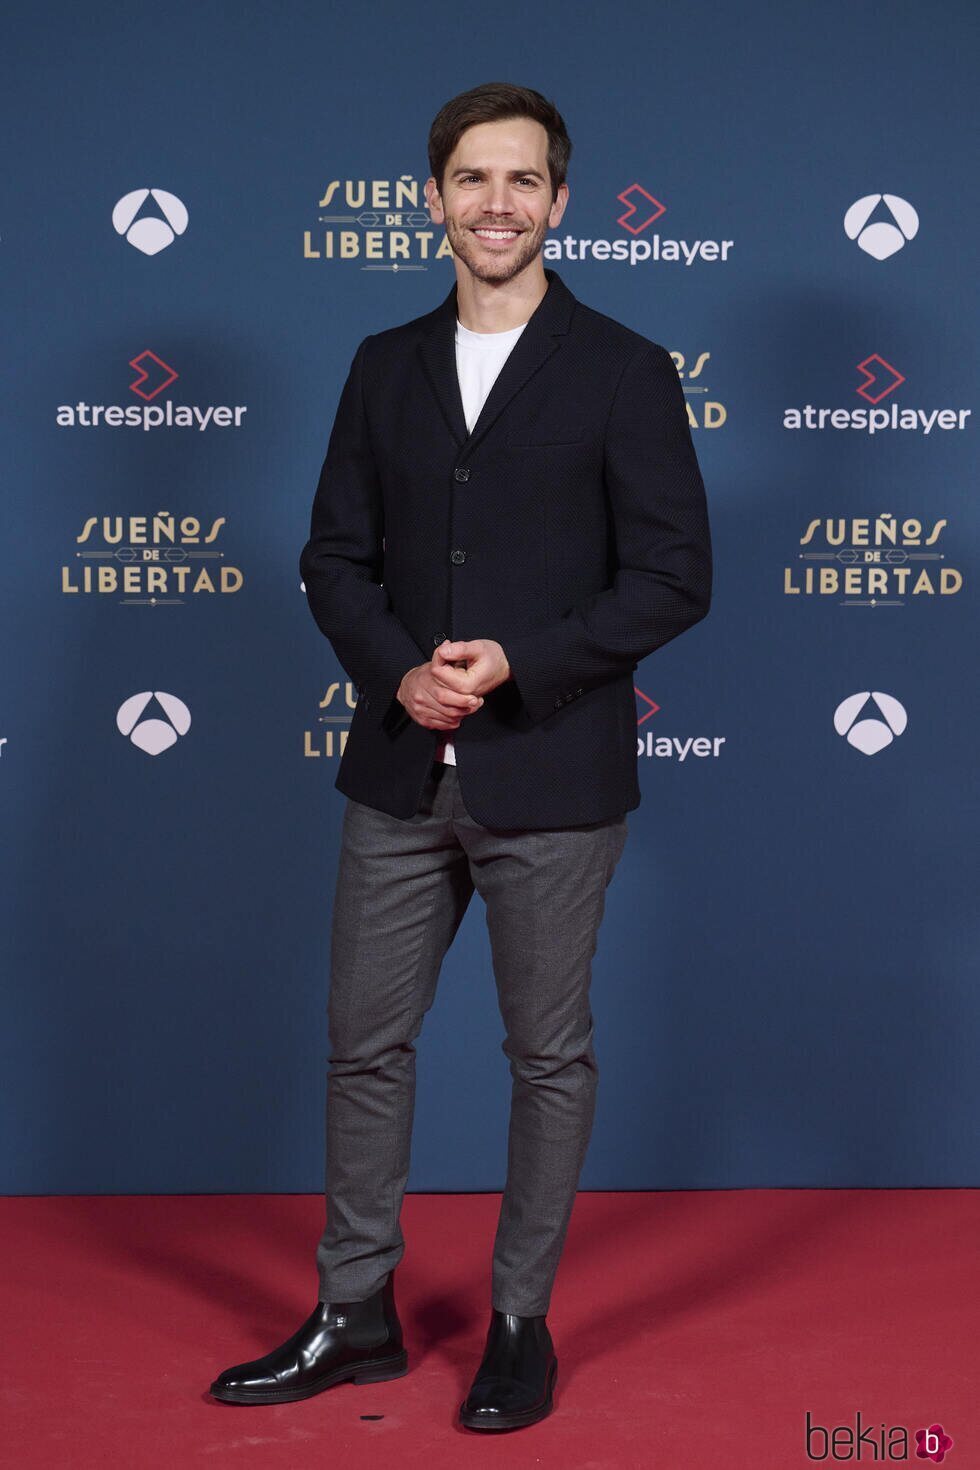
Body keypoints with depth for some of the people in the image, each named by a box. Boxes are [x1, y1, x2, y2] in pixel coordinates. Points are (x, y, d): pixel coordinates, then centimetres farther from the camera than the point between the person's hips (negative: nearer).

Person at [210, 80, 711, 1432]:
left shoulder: (625, 373, -4)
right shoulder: (386, 367, 9)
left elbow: (674, 577, -8)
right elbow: (335, 556, 8)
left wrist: (516, 664, -18)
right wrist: (399, 672, -10)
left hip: (553, 780, -4)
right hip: (400, 775, 4)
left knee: (549, 1055, 8)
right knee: (366, 1043, 10)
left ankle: (521, 1324, 24)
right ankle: (356, 1316, 26)